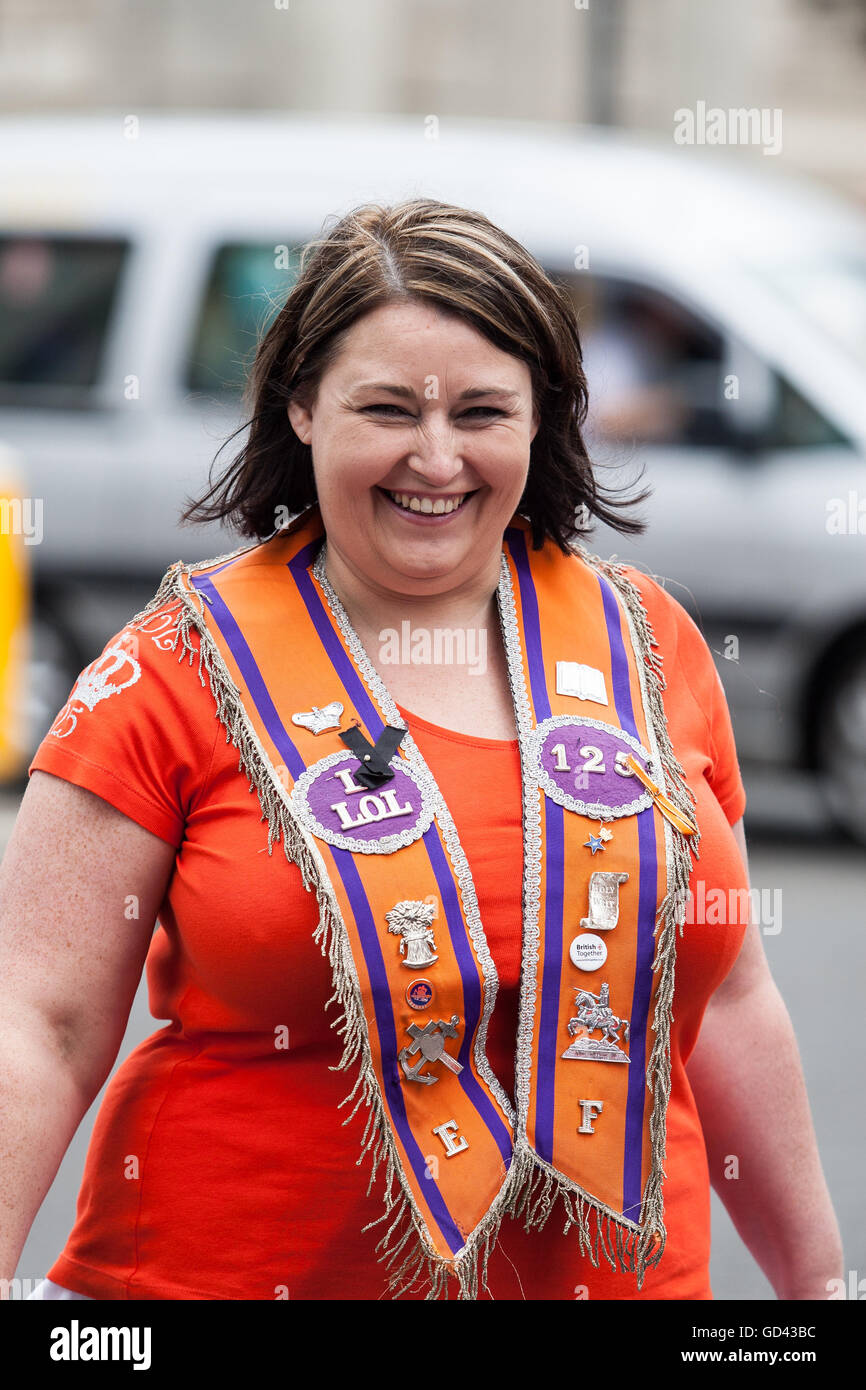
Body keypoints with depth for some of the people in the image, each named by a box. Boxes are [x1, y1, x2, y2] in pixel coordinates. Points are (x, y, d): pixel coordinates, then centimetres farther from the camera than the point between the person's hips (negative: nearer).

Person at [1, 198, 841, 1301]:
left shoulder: (647, 642, 5)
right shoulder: (184, 667, -7)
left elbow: (725, 1003, 12)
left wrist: (817, 1277, 14)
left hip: (615, 1279, 3)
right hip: (237, 1274, -3)